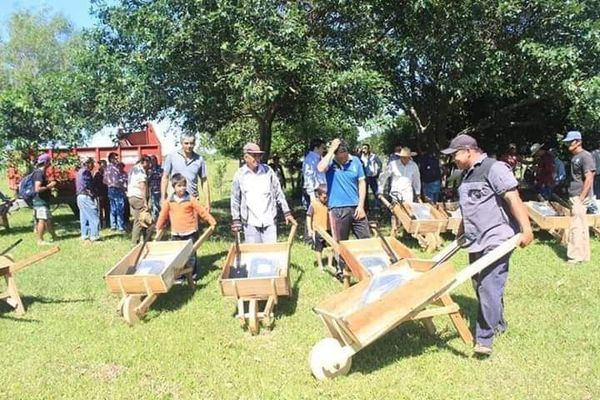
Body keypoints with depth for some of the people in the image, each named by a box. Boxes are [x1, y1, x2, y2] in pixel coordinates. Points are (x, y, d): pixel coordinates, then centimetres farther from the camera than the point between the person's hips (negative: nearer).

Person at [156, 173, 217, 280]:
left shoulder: (191, 199, -5)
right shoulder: (169, 201, 1)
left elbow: (202, 211, -4)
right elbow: (163, 215, 9)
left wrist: (212, 221, -8)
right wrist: (159, 228, 13)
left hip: (190, 233, -2)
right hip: (176, 233, 2)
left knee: (191, 255, 3)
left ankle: (193, 275, 13)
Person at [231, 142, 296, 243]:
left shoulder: (267, 170, 2)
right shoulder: (240, 175, 0)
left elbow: (278, 193, 7)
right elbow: (235, 200, 6)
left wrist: (287, 213, 6)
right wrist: (236, 220, 3)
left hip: (269, 220, 1)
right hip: (250, 222, -1)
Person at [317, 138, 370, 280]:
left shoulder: (355, 161, 1)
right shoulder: (330, 162, -6)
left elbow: (362, 183, 5)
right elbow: (320, 169, -30)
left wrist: (361, 205, -2)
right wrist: (331, 150, -22)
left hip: (356, 207, 3)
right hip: (338, 208, -2)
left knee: (366, 239, 7)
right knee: (341, 242, 7)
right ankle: (340, 270, 20)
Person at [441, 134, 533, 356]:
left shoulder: (494, 168, -11)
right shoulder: (467, 175, 17)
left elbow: (513, 198, -18)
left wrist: (526, 229, -23)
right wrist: (460, 234, 30)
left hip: (496, 240, -9)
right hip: (476, 242, 9)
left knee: (489, 286, -12)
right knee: (480, 286, 14)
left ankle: (484, 339, -8)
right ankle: (497, 324, 33)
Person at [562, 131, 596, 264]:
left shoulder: (585, 156, -14)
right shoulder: (574, 157, 13)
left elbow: (589, 179, -19)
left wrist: (581, 198, -20)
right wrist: (572, 198, 16)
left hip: (581, 197, -9)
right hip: (574, 197, 9)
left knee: (576, 226, -7)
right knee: (581, 226, 14)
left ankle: (576, 256, -1)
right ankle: (584, 254, 21)